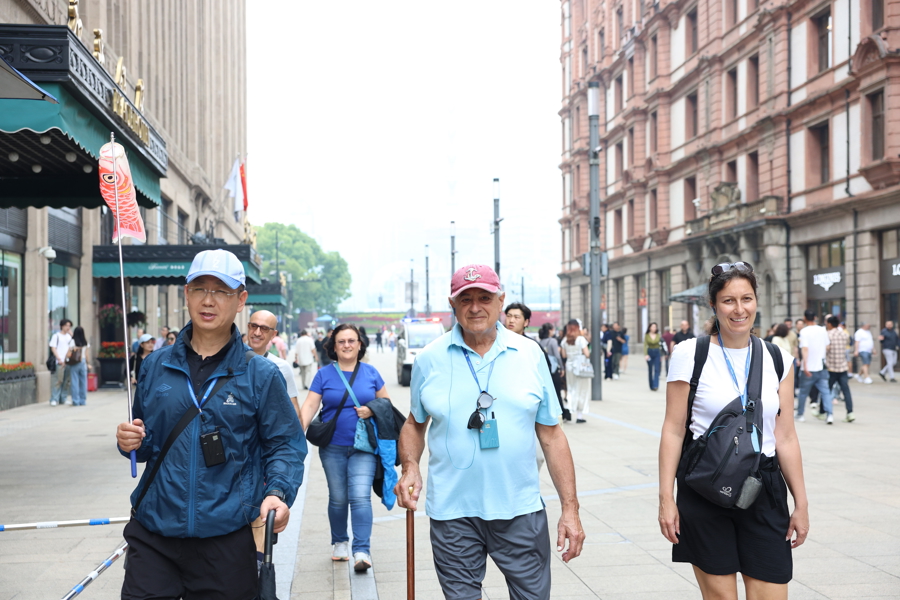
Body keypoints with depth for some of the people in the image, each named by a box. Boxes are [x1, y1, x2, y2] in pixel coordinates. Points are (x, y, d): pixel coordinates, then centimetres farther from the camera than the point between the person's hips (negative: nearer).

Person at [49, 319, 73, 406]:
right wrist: (59, 359, -13)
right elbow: (53, 348, -5)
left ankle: (63, 398, 15)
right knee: (58, 381, -9)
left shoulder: (69, 336, 17)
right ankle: (54, 399, -6)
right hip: (60, 362, -6)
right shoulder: (56, 336, 0)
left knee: (66, 382, 8)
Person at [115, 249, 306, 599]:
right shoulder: (156, 366, 8)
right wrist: (131, 442, -4)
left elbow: (285, 445, -1)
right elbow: (146, 444, 18)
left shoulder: (261, 375, -1)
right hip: (153, 533, 2)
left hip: (227, 540, -2)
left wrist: (278, 493, -18)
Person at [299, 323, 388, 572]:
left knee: (360, 496, -12)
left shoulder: (371, 373, 5)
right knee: (338, 498, 10)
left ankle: (362, 551, -11)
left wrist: (372, 409, -9)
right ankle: (339, 542, 29)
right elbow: (310, 404, -6)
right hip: (333, 447, 1)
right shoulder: (324, 375, 2)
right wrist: (302, 428, -22)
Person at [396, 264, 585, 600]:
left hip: (521, 511, 0)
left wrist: (570, 508, 0)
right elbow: (415, 424, 14)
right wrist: (410, 468, -6)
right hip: (452, 514, 0)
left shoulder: (530, 355, 1)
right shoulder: (429, 359, 1)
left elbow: (551, 436, 3)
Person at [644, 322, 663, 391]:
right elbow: (645, 345, -5)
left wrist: (661, 355, 14)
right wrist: (645, 354, -17)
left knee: (656, 369, -12)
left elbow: (660, 345, 13)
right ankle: (651, 386, 13)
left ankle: (655, 385, -18)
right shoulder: (646, 336, 0)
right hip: (649, 352, 0)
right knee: (650, 370, 5)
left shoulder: (658, 336, 4)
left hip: (657, 353, 0)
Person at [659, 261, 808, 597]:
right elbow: (673, 430, -4)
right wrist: (666, 497, -8)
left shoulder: (777, 359, 6)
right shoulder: (690, 354, -4)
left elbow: (785, 437, 9)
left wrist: (801, 504, 9)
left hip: (764, 492, 3)